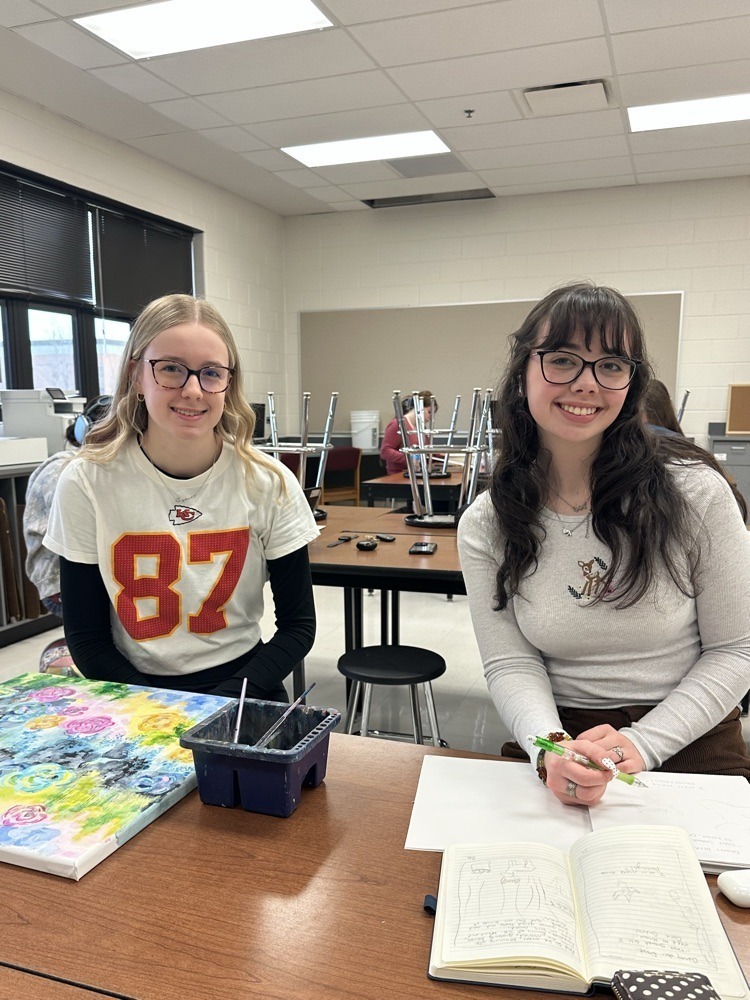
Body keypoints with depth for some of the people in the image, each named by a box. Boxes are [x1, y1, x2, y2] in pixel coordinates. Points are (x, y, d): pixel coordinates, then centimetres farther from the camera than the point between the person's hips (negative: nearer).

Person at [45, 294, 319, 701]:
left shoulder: (269, 484, -6)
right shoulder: (85, 483, -6)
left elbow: (298, 624, 0)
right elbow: (87, 639, -1)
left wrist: (226, 703, -12)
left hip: (243, 686, 1)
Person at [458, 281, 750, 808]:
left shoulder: (696, 492, -8)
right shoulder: (485, 527, -3)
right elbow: (511, 663, -4)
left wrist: (641, 744, -13)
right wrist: (550, 749, -22)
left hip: (692, 746, 0)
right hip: (560, 743, 1)